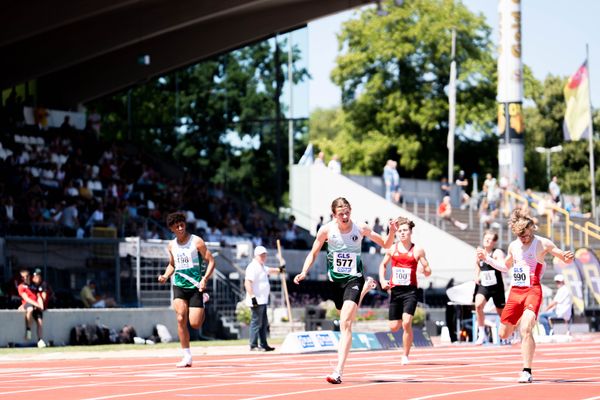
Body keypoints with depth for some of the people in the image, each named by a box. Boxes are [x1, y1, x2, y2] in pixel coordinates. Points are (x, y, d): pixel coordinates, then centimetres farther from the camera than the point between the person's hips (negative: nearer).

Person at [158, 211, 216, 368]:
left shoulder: (196, 241, -7)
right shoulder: (171, 245, 8)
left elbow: (211, 261, -7)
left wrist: (204, 279, -21)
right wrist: (165, 276, 4)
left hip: (196, 286, -4)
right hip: (179, 286, 4)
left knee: (195, 324, -7)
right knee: (181, 318, -14)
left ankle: (203, 303, 29)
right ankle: (187, 357, -5)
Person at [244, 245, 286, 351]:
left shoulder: (262, 266, 17)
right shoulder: (253, 267, -14)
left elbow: (268, 270, 41)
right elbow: (247, 282, -23)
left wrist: (279, 270, 25)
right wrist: (252, 297, -29)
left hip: (263, 300, 11)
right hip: (257, 301, -11)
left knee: (264, 323, 14)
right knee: (256, 322, -8)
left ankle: (264, 345, 21)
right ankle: (253, 345, -6)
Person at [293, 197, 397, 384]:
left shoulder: (361, 229, -9)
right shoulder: (326, 230, -8)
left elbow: (386, 245, 3)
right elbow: (313, 254, 3)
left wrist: (391, 233, -18)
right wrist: (304, 272, -13)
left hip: (354, 278, -3)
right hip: (335, 279, 3)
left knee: (345, 323, -20)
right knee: (345, 318, 24)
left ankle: (338, 371, -27)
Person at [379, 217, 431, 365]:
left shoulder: (417, 250, 0)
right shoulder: (392, 249, 7)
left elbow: (428, 270, 2)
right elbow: (383, 265, 20)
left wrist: (426, 270, -22)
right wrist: (382, 280, 5)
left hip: (410, 290, -3)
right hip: (394, 290, 3)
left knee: (406, 323, -19)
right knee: (394, 327, 5)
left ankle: (405, 355, -5)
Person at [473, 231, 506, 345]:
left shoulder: (497, 253, -9)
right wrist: (477, 276, 8)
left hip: (496, 286, -3)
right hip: (483, 285, 3)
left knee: (501, 312, 8)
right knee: (478, 305, -24)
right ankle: (482, 334, -16)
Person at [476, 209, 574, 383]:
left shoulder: (543, 244, -2)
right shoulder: (513, 246, 13)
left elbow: (565, 259, 1)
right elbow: (506, 266, 31)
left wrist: (568, 258, -23)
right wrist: (487, 258, 22)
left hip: (532, 291, -6)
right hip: (515, 292, 6)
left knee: (525, 330, -25)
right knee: (503, 334, 8)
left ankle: (527, 372, -22)